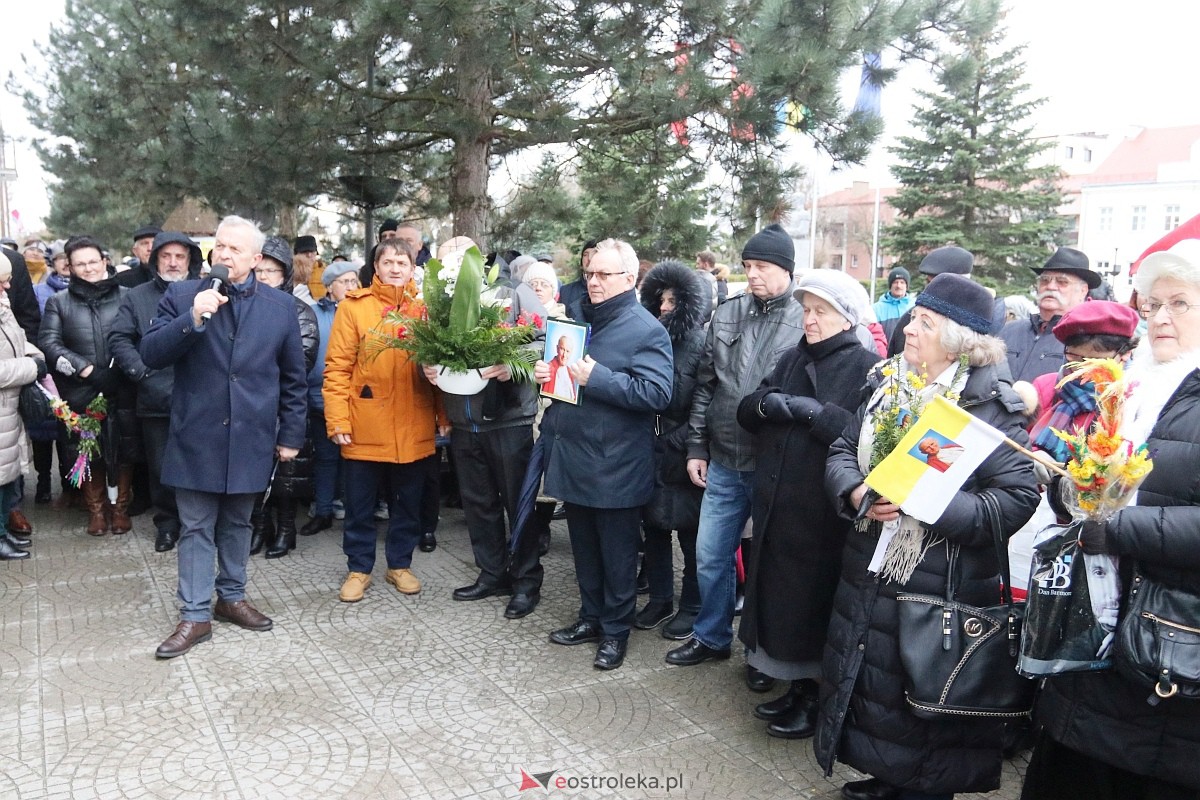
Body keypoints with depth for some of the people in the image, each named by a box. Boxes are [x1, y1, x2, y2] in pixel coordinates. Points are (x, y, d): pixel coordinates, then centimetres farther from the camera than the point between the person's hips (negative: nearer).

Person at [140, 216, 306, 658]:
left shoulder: (281, 305, 3)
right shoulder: (182, 296, 0)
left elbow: (293, 378, 6)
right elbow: (150, 354, -9)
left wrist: (291, 434, 4)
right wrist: (193, 319, -23)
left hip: (250, 439, 1)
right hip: (197, 437, -1)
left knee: (237, 523, 16)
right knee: (196, 528, 6)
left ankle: (231, 597, 32)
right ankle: (195, 615, 15)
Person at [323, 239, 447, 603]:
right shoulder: (354, 306, -2)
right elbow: (337, 367, -5)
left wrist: (443, 414, 3)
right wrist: (337, 420, -11)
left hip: (414, 428, 2)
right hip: (365, 428, -2)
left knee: (408, 502, 14)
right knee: (360, 504, 10)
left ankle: (400, 564, 31)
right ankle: (359, 567, 27)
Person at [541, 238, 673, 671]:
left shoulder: (646, 330, -11)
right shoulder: (579, 317, 12)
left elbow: (657, 393, -22)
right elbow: (559, 370, 25)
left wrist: (597, 377, -25)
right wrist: (544, 373, 2)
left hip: (616, 466, -7)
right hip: (573, 456, 7)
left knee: (616, 554, 8)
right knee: (584, 548, 19)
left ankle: (615, 630, 23)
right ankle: (591, 617, 35)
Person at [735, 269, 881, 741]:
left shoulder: (868, 368, -7)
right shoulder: (794, 359, 13)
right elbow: (747, 411, 7)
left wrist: (809, 410, -21)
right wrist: (768, 402, -14)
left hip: (824, 511, -6)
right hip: (777, 502, 6)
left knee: (815, 601, 6)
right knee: (779, 596, 13)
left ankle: (816, 697, 24)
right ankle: (796, 686, 31)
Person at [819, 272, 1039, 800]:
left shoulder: (990, 407, -13)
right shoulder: (888, 386, 6)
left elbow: (1018, 496, -18)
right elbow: (842, 452, 9)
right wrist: (855, 490, -13)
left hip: (940, 589, -6)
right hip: (868, 575, 6)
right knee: (865, 678, 18)